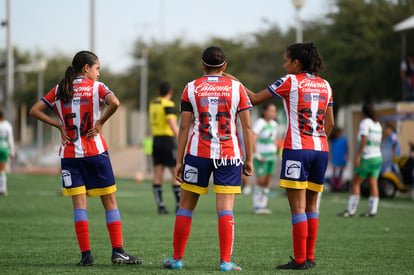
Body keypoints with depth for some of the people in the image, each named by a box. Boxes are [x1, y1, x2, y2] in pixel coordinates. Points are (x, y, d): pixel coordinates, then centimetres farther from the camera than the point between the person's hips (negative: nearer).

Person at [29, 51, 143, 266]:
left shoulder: (59, 90, 8)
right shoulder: (95, 87, -2)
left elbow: (35, 111, 5)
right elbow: (114, 103, -21)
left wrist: (59, 125, 4)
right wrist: (100, 122, -8)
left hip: (69, 154, 3)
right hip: (94, 151, -3)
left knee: (79, 203, 1)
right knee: (110, 201, 5)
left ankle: (86, 254, -6)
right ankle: (117, 251, 2)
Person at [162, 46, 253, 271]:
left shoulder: (191, 88, 3)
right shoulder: (236, 87, 3)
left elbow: (184, 127, 1)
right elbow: (246, 127, 1)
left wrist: (179, 161, 4)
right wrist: (249, 159, 7)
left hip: (198, 153, 0)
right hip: (229, 155, 0)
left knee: (186, 206, 10)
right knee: (225, 209, 0)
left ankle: (177, 258, 15)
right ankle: (226, 261, -6)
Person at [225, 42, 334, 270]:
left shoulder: (290, 81, -4)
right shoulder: (325, 85, 12)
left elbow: (255, 99, -1)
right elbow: (329, 123, 15)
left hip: (296, 149, -6)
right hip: (320, 150, 6)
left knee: (298, 207, -5)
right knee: (311, 206, 12)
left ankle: (300, 260, -7)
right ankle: (309, 257, 13)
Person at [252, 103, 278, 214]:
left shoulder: (274, 124, 9)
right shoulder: (259, 123, -15)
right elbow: (252, 140, -23)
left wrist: (275, 153, 14)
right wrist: (257, 155, -24)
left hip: (270, 157, 7)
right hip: (260, 156, -7)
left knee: (267, 182, 3)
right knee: (261, 181, -11)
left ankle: (263, 206, 8)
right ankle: (256, 207, -4)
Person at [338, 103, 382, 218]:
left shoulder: (365, 122, -9)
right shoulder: (378, 124, 14)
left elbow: (364, 140, -19)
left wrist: (358, 156, -22)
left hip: (366, 157, -7)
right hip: (377, 157, 7)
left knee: (355, 183, -4)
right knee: (373, 184, 2)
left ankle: (351, 210, -6)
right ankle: (372, 210, -3)